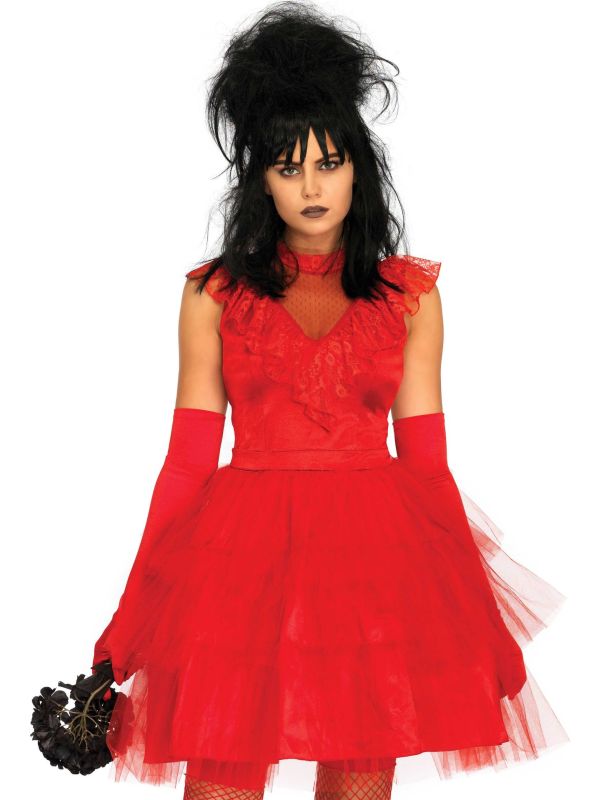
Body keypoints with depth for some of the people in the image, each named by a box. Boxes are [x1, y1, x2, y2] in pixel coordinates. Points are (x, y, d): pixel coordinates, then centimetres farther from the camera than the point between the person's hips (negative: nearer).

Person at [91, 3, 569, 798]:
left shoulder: (410, 293, 10)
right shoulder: (213, 294, 8)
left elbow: (426, 455, 10)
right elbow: (190, 457, 6)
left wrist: (461, 596, 7)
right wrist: (139, 611, 4)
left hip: (377, 550, 1)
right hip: (243, 551, 0)